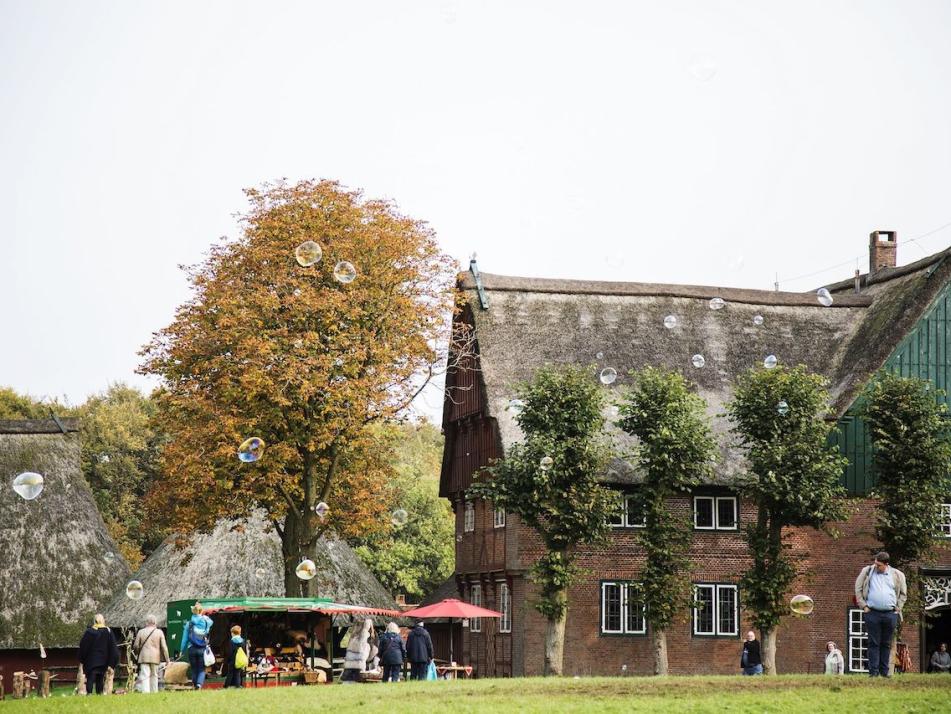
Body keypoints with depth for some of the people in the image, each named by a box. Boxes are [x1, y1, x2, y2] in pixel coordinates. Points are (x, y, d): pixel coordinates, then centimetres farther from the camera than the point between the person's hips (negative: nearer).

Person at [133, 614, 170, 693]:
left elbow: (136, 646, 4)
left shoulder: (141, 632, 1)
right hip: (155, 657, 1)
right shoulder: (159, 632, 1)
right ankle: (154, 690, 14)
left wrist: (137, 654, 23)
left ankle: (145, 691, -17)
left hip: (144, 657, -1)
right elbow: (164, 647, 0)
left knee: (145, 675, -5)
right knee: (154, 675, 12)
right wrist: (167, 659, 5)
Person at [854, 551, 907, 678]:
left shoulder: (897, 575, 7)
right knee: (874, 643, -2)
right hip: (872, 613, -1)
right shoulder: (867, 572, 4)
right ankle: (873, 671, -2)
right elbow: (858, 589, 9)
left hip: (890, 614, 1)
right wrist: (863, 605, 1)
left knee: (886, 644, 7)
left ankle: (884, 671, 13)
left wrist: (898, 608, 7)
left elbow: (903, 593, 17)